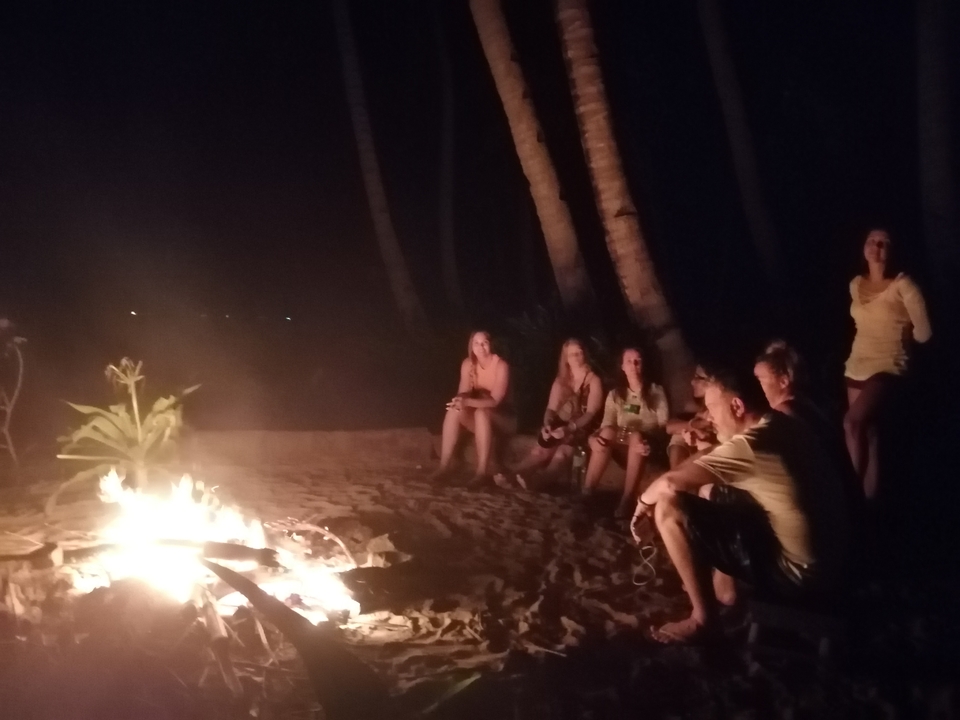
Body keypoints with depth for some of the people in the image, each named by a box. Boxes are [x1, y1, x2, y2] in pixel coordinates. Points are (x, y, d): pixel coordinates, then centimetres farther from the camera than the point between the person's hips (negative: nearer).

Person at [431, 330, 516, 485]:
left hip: (502, 417, -4)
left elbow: (495, 400, -26)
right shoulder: (468, 364, -4)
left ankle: (483, 471, -37)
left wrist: (468, 401, -42)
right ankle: (444, 465, -28)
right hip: (477, 418, 5)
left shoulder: (501, 365, -19)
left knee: (481, 413, -37)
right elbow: (463, 393, -8)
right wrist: (460, 400, -34)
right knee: (453, 410, -25)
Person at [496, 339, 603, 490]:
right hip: (560, 426, 5)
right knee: (542, 449, -27)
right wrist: (547, 425, -16)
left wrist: (570, 428, -27)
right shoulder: (561, 380, 15)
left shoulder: (593, 380, 0)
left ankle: (535, 480, -62)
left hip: (581, 429, -5)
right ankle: (513, 476, -52)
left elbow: (591, 413, -11)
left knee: (562, 452, -36)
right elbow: (551, 409, 7)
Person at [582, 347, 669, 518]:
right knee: (607, 433, -31)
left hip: (646, 446, -2)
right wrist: (595, 438, -24)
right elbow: (607, 425, 0)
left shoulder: (656, 391, 5)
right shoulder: (615, 394, 12)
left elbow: (664, 426, -4)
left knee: (636, 436, -36)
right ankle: (587, 492, -32)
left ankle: (627, 500, -42)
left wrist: (651, 443, -26)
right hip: (622, 447, 2)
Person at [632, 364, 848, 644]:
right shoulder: (784, 427, 6)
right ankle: (725, 586, 25)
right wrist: (708, 452, 10)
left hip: (796, 575, -9)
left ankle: (702, 618, -4)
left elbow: (669, 483, -24)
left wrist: (643, 503, -5)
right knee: (709, 492, 22)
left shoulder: (751, 443, -22)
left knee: (668, 506, -15)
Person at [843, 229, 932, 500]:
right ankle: (867, 495, 11)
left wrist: (896, 336, 5)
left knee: (853, 423, -24)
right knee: (866, 433, 5)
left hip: (888, 366, -6)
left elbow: (923, 332, -9)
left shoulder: (903, 284, -10)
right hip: (857, 366, 6)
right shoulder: (855, 285, 10)